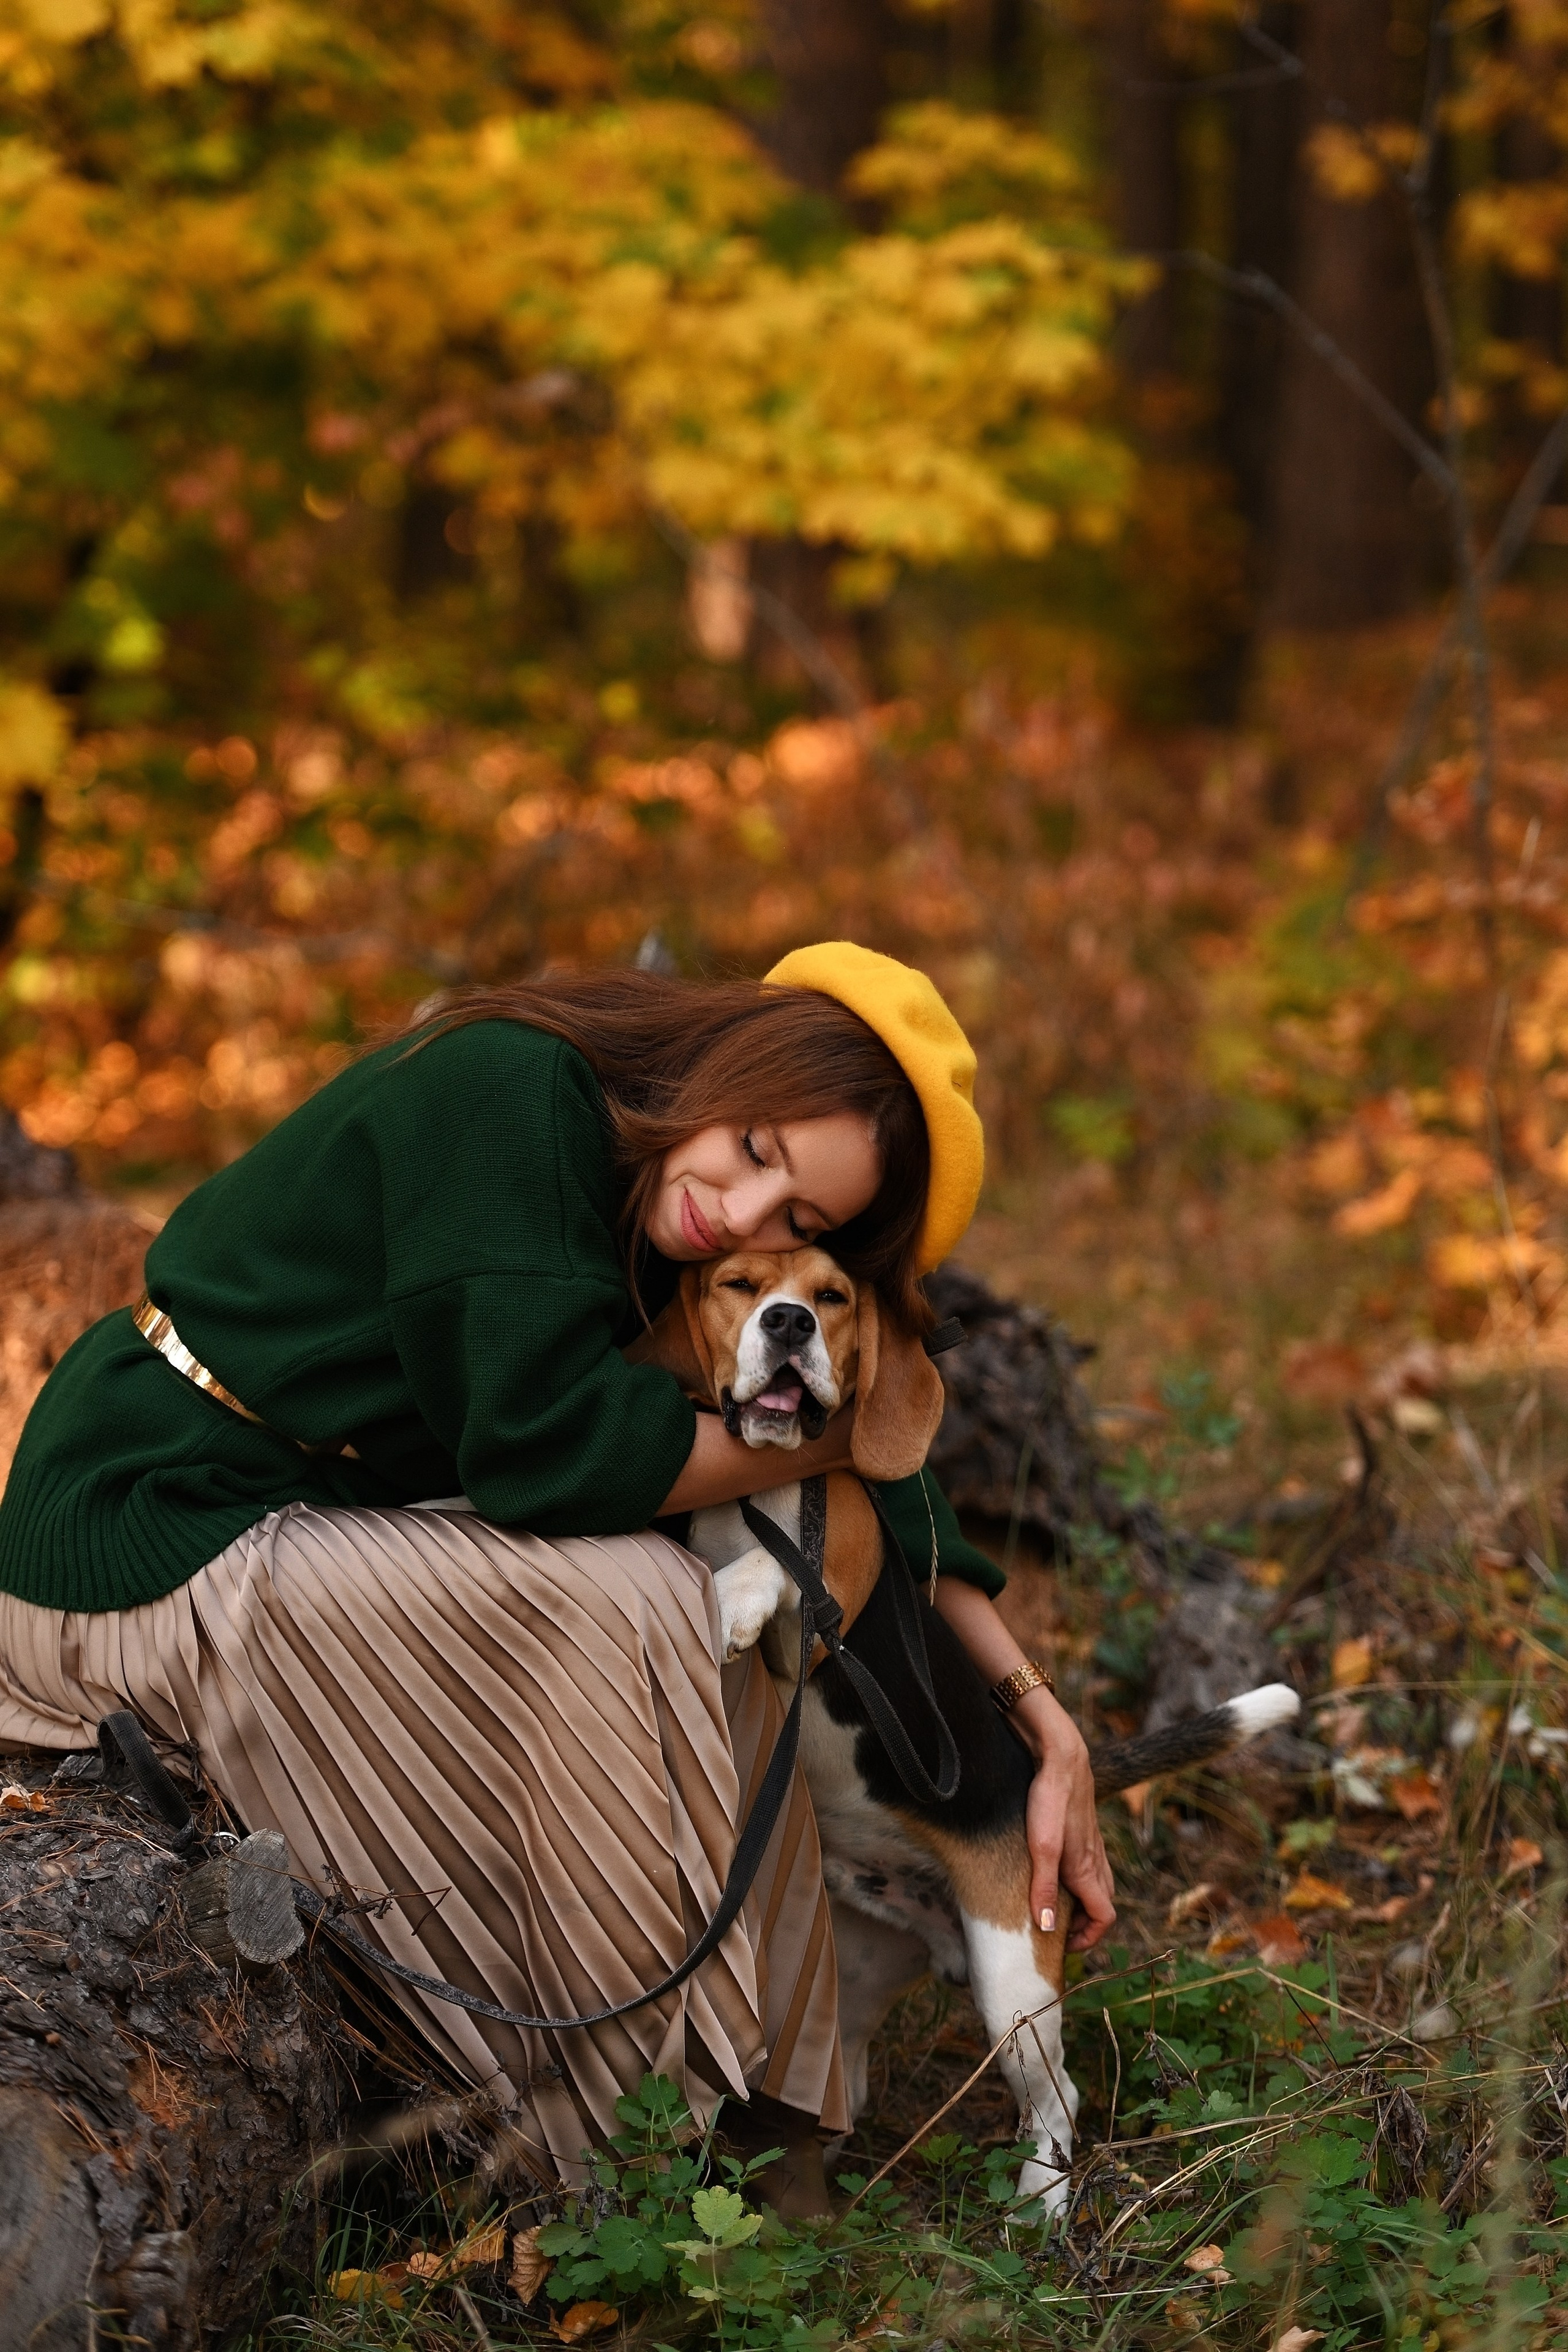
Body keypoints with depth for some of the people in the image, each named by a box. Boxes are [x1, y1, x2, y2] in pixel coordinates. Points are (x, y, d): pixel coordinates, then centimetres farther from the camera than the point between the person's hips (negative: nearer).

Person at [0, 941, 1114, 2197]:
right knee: (625, 1606, -22)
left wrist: (1043, 1719, 2)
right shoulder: (506, 1096, -22)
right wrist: (824, 1442, -16)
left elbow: (872, 1474, 8)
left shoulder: (662, 1229, 4)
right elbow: (549, 1445, -28)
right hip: (152, 1540, -9)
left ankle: (766, 2093, 6)